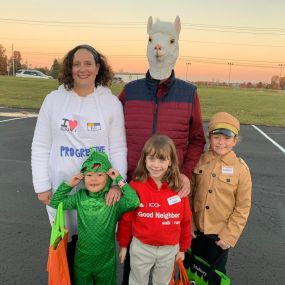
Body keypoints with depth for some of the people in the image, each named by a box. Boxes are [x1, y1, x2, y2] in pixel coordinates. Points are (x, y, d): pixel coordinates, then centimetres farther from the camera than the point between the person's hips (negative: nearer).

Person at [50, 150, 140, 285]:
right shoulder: (79, 197, -6)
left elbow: (134, 202, -31)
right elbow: (55, 202, -1)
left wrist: (120, 180, -29)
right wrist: (69, 185, -11)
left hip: (106, 257, -2)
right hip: (83, 256, 2)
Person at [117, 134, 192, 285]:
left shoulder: (179, 188, -12)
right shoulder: (136, 186, -18)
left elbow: (185, 221, -1)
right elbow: (126, 219, -6)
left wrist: (183, 248, 6)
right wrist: (123, 244, 3)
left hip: (170, 249, 2)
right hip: (141, 247, -1)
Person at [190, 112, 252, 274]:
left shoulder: (241, 168, -13)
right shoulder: (199, 162, -8)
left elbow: (243, 207, -9)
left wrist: (229, 236, -10)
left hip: (220, 233, -2)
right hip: (197, 229, 2)